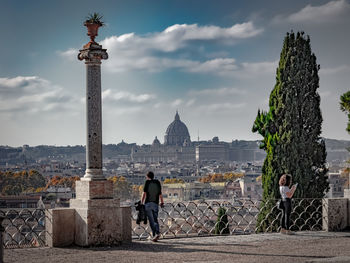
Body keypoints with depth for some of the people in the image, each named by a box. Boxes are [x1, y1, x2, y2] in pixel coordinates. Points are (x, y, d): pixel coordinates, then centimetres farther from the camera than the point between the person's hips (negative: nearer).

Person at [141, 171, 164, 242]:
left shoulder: (147, 182, 2)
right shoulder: (158, 182, 12)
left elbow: (144, 193, -3)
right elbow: (160, 194, 14)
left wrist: (141, 202, -1)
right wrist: (162, 202, 24)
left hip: (148, 203, -3)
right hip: (155, 203, 3)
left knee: (151, 220, -4)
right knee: (155, 219, 8)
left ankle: (155, 234, -15)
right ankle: (157, 232, -10)